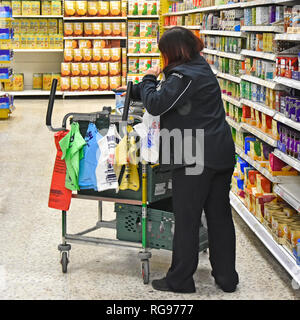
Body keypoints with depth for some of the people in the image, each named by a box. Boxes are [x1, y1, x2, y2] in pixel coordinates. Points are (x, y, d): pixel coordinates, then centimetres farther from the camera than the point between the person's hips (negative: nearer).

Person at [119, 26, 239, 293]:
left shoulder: (185, 76, -17)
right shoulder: (200, 68, 15)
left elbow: (155, 103, -19)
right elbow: (169, 91, 25)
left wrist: (149, 79, -1)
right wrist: (133, 89, 25)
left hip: (196, 158, -9)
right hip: (221, 154, 9)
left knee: (186, 220, 2)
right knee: (220, 216, 13)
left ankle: (180, 280, 13)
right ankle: (227, 277, 22)